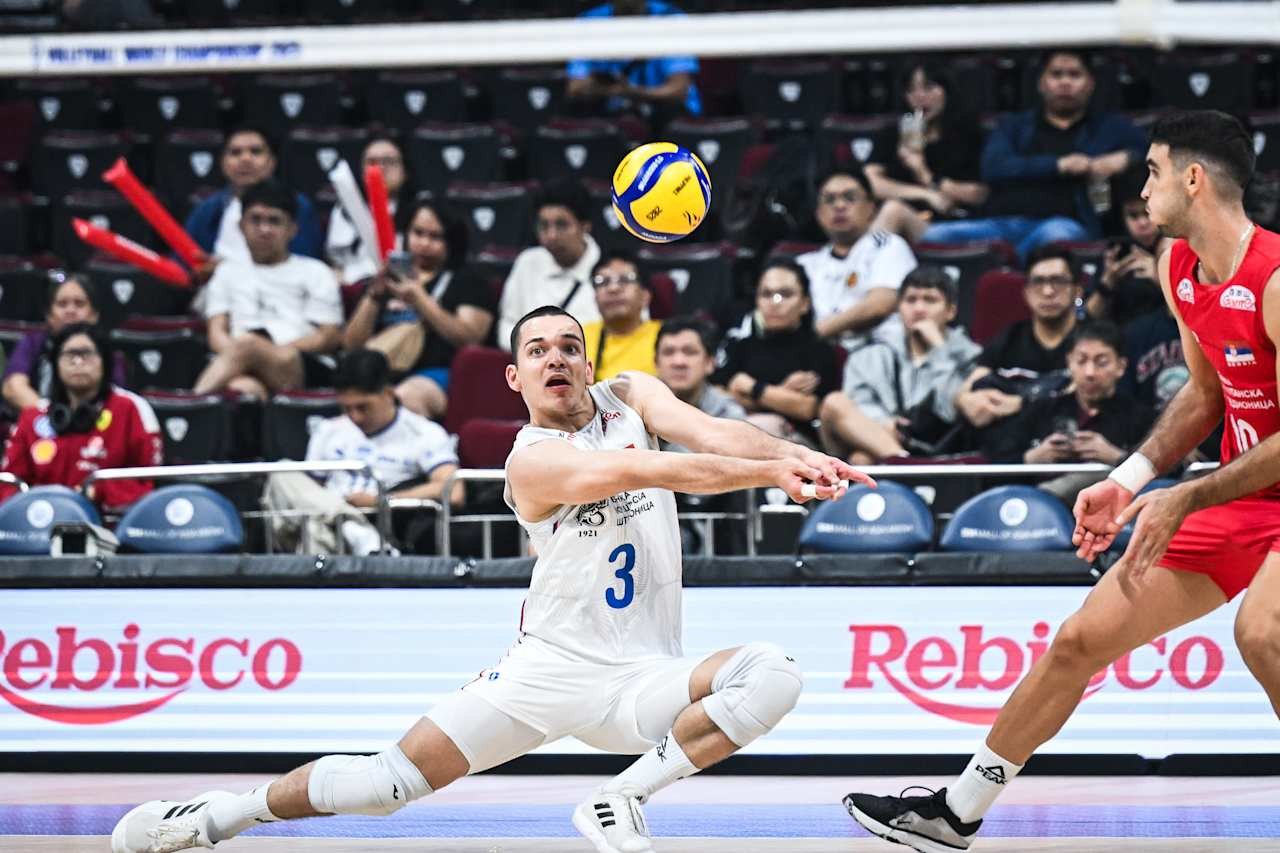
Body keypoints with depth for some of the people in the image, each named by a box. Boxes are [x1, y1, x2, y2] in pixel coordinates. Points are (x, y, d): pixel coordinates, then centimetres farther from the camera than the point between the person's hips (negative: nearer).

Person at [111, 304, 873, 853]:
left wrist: (795, 454, -36)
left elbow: (709, 432, -15)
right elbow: (644, 471, -29)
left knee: (774, 675, -26)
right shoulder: (533, 460, -13)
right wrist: (769, 471, -40)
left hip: (640, 678, 3)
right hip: (549, 667, -3)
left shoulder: (629, 396, 3)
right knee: (391, 779, -8)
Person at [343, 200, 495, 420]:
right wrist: (373, 297, 2)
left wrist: (420, 301, -9)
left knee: (407, 396, -38)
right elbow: (351, 344, 18)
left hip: (438, 375, -3)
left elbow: (469, 339, -1)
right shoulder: (386, 284, 28)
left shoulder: (467, 284, 18)